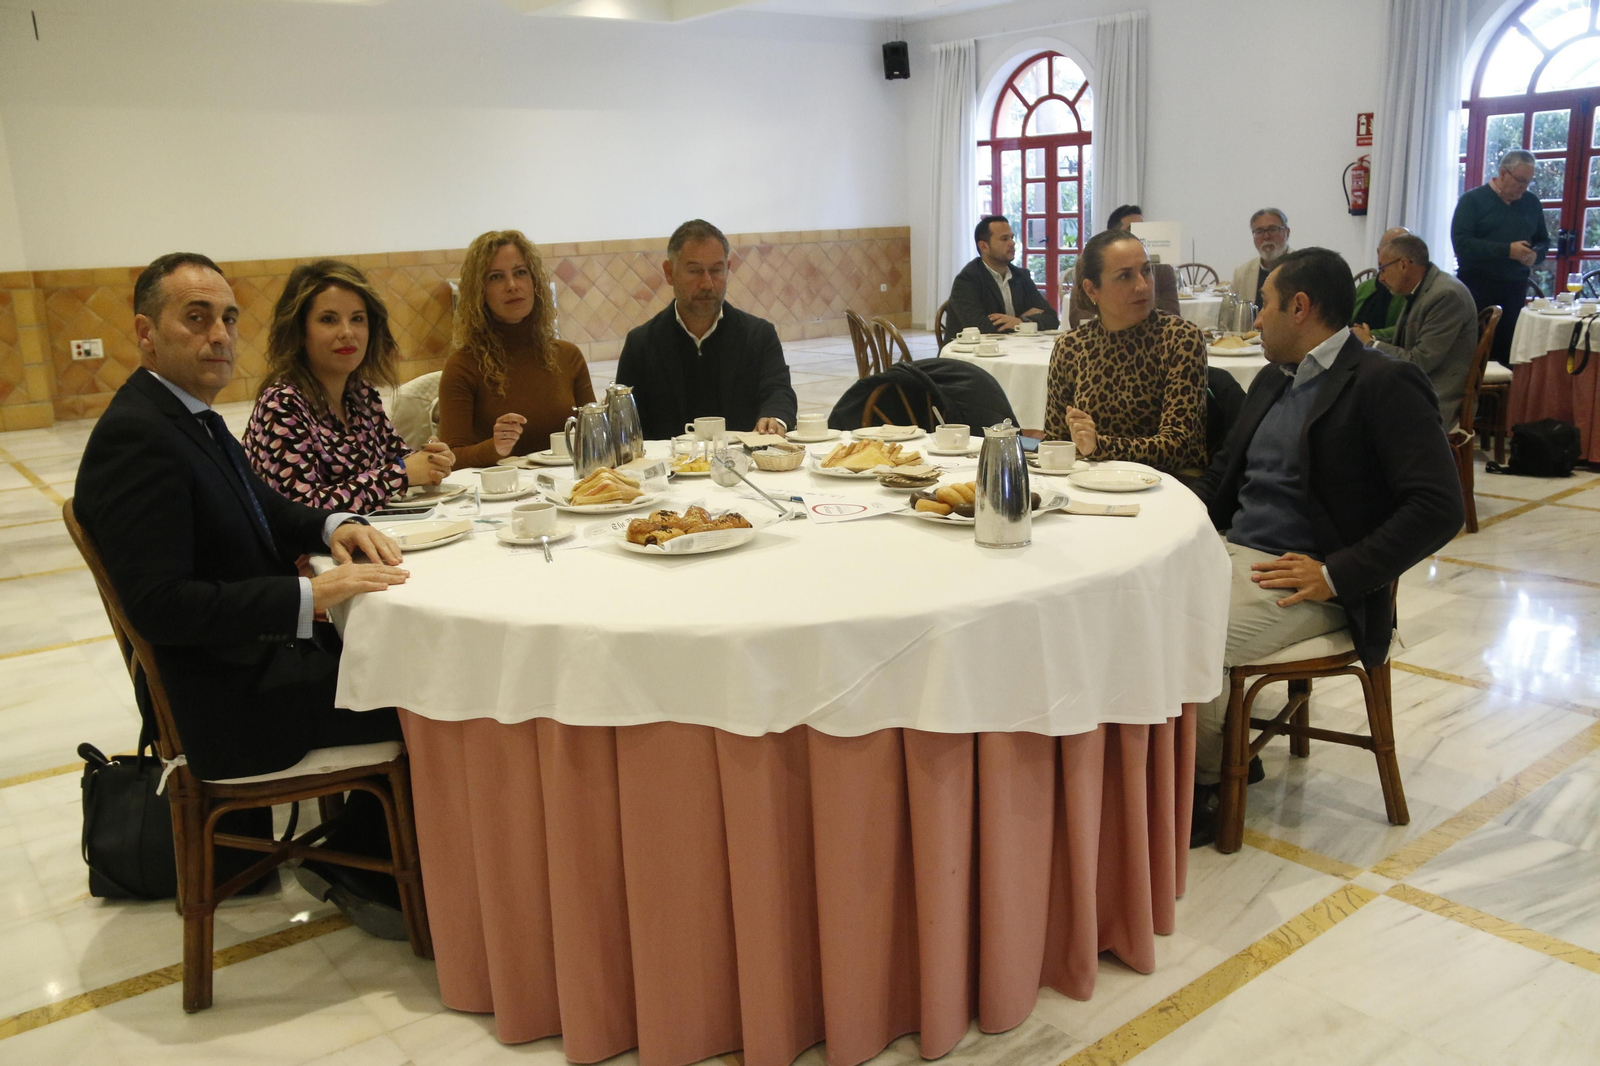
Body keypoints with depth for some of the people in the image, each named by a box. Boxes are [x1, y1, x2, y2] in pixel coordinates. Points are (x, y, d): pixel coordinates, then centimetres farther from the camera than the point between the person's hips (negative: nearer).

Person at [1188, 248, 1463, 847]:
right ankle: (1215, 749, -1)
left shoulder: (1385, 386, -8)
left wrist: (1336, 574, -21)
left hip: (1301, 581, -8)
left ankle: (1196, 796, -6)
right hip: (1230, 551, 8)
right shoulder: (1271, 382, 18)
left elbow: (1439, 507, -16)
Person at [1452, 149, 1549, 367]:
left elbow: (1543, 241, 20)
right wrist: (1507, 250, -20)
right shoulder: (1472, 200, -4)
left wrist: (1535, 255, -5)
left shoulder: (1532, 203, 12)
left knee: (1507, 353, 2)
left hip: (1515, 290, 4)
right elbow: (1461, 243, -15)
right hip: (1477, 288, -4)